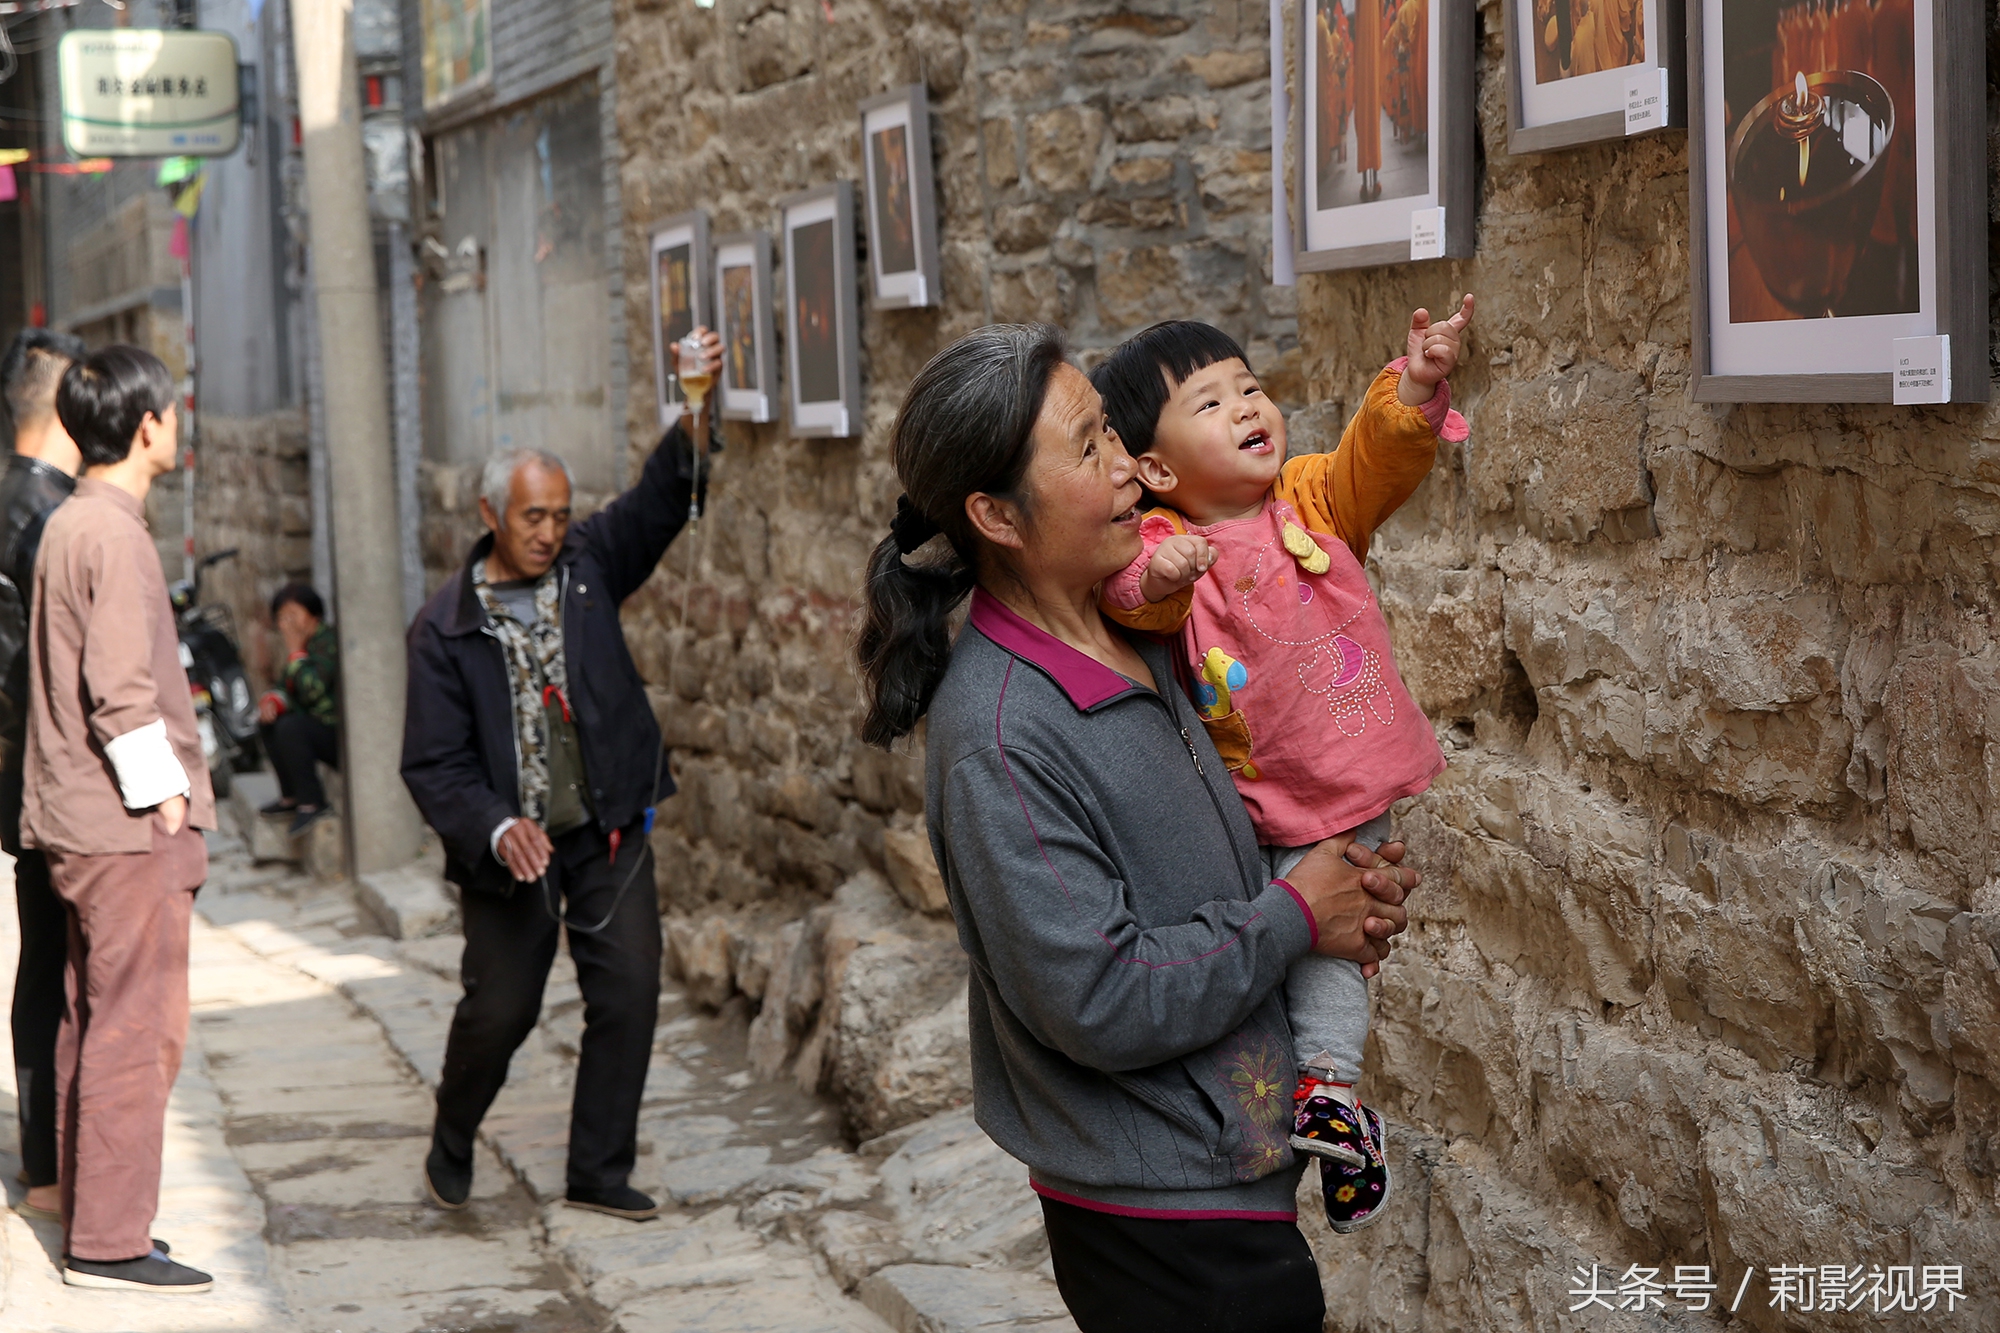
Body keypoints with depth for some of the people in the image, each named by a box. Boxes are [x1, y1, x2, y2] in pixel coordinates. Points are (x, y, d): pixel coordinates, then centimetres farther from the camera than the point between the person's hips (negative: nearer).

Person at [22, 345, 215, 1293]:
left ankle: (90, 1219, 22)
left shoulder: (68, 526, 14)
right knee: (140, 1028, -6)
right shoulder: (114, 534, -15)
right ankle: (108, 1242, -4)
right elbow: (123, 692, -21)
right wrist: (167, 797, -13)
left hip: (80, 822, 10)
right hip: (129, 826, -10)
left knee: (93, 1021, 14)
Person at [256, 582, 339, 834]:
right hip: (321, 726, 10)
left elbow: (312, 690, -28)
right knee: (269, 721, 10)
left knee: (290, 728, -28)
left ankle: (311, 802, -16)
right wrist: (272, 700, -6)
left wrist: (295, 651, -19)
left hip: (343, 734, -10)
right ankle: (291, 796, 13)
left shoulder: (328, 642, -18)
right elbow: (286, 688, 16)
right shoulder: (305, 643, 11)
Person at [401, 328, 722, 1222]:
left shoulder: (589, 564, 0)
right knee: (498, 1008, 5)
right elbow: (433, 764, -9)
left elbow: (659, 502, -15)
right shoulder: (445, 627, -8)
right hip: (508, 843, -2)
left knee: (628, 995, -2)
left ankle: (599, 1172, 11)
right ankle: (451, 1148, 31)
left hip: (608, 831, 3)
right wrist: (496, 830, -26)